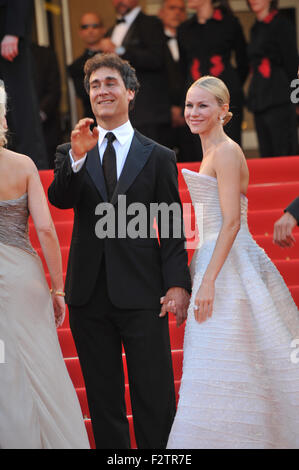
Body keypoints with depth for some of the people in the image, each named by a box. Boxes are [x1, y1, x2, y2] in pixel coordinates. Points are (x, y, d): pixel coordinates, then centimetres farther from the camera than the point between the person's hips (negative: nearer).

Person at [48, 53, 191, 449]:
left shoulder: (159, 157, 7)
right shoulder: (70, 152, 11)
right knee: (103, 401, 9)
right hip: (89, 294, 2)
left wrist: (178, 283, -9)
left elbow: (172, 228, 3)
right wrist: (78, 157, -23)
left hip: (141, 295, -2)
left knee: (155, 399, -3)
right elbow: (59, 199, -7)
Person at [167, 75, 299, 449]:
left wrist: (208, 280, -23)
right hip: (214, 260, 10)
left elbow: (232, 222, -19)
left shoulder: (226, 152, -12)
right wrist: (199, 275, 22)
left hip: (229, 265, -10)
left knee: (218, 368, -10)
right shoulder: (211, 152, 17)